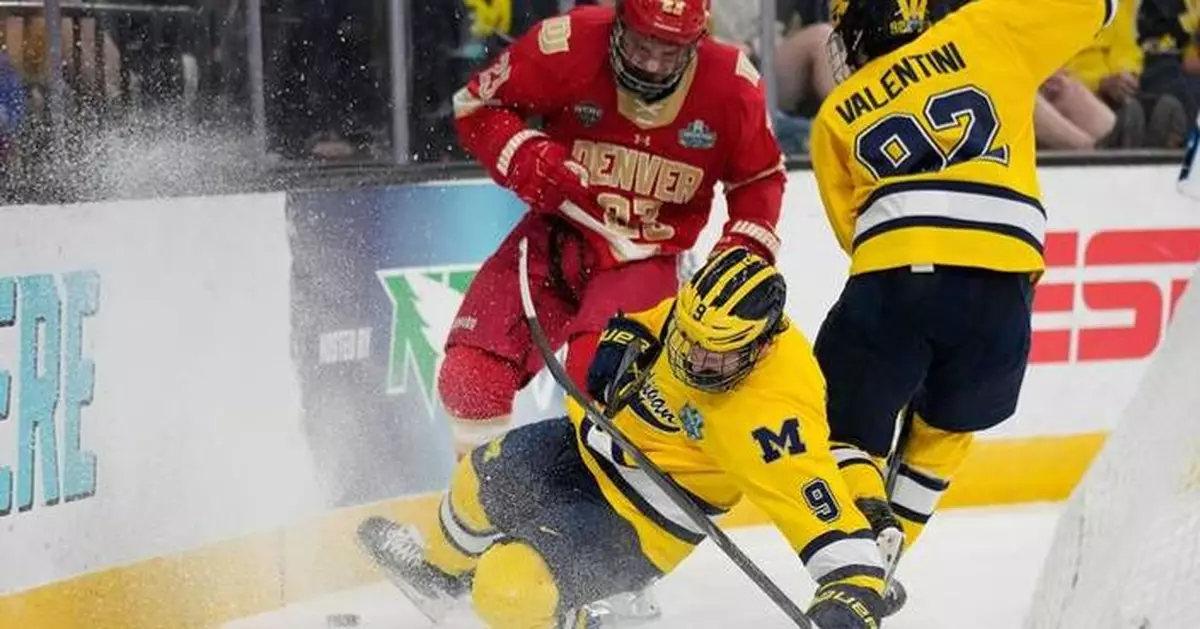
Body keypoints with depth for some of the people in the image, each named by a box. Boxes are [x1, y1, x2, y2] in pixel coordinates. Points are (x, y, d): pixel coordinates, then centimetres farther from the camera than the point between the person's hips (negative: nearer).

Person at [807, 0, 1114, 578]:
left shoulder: (834, 117, 20)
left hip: (891, 275, 0)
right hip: (1001, 280, 1)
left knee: (845, 426, 15)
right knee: (944, 426, 25)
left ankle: (865, 518, -13)